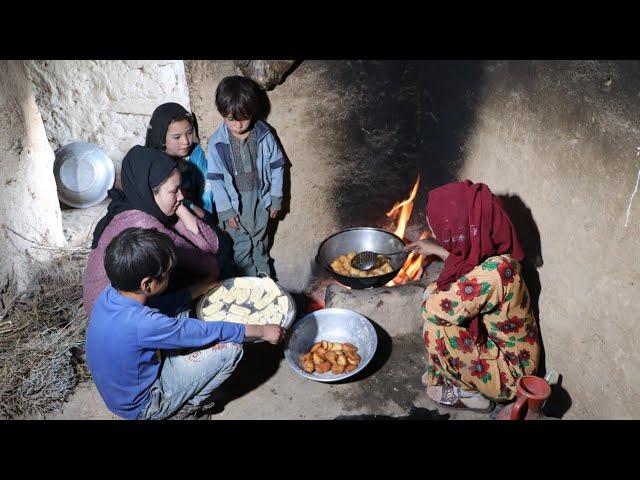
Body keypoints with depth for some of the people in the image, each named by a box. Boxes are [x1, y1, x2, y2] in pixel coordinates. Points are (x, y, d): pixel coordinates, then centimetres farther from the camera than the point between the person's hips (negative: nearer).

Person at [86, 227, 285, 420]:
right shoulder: (142, 324, -37)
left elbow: (164, 306, 3)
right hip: (142, 407, -8)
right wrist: (261, 331, -13)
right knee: (230, 348, -15)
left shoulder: (112, 293, -14)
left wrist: (203, 287, 4)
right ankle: (186, 408, 7)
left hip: (120, 391, 8)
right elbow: (206, 332, -26)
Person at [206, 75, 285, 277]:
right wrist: (226, 210, -9)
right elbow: (215, 179, -10)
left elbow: (276, 166, -2)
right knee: (242, 245, 8)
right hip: (235, 202, -1)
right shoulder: (217, 143, -14)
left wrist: (276, 198, 0)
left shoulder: (264, 135, -10)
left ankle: (264, 277, 38)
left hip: (261, 197, 2)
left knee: (260, 241, 19)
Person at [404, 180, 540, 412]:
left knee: (436, 327, -22)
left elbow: (433, 309, -27)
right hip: (496, 343, 8)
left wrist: (433, 291, -6)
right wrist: (437, 251, 17)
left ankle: (469, 393, 5)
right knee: (436, 295, 5)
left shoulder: (491, 273, -36)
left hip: (509, 373, -8)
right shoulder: (491, 255, -9)